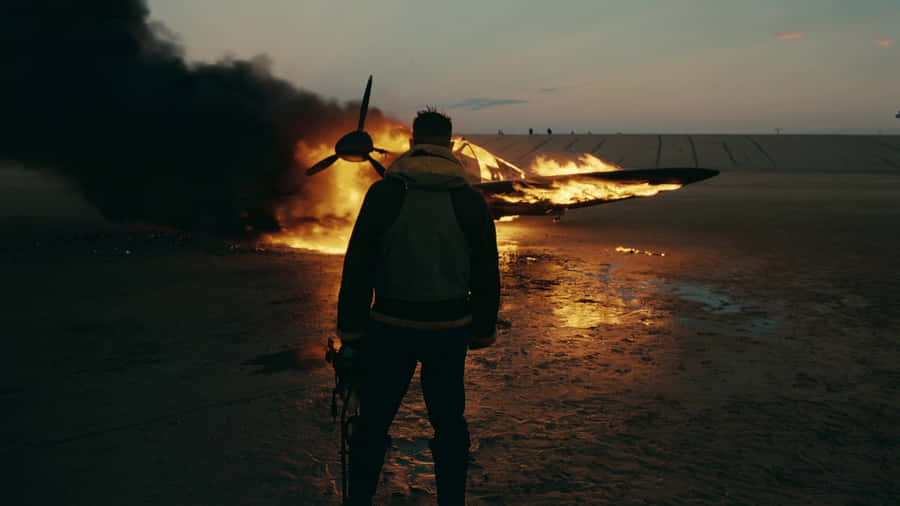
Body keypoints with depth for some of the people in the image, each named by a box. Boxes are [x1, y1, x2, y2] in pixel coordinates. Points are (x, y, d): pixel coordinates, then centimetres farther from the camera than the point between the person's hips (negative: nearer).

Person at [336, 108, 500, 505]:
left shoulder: (384, 193, -8)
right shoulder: (471, 200, -1)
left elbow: (358, 267, -7)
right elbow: (486, 275, 2)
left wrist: (350, 327, 1)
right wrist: (482, 331, 12)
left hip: (392, 326, -2)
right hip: (450, 328, 2)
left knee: (373, 421, 12)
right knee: (449, 421, 15)